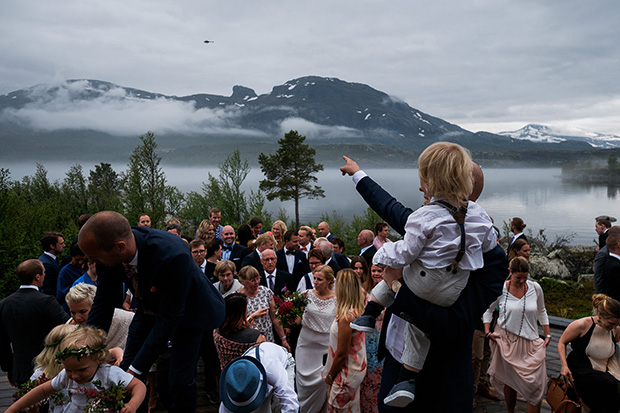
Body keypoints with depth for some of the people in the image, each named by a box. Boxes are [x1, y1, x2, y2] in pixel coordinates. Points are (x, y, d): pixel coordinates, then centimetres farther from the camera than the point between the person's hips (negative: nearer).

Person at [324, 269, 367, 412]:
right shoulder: (358, 310, -4)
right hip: (357, 368, 8)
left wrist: (329, 376, -9)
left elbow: (341, 354, -23)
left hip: (347, 374, -8)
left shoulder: (346, 317, -29)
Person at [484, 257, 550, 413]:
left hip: (530, 342, 2)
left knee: (535, 384, -5)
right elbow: (488, 309, 6)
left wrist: (548, 334, 11)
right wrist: (487, 332, -4)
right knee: (509, 381, 7)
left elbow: (541, 312, 14)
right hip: (506, 341, -1)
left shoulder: (535, 288, -1)